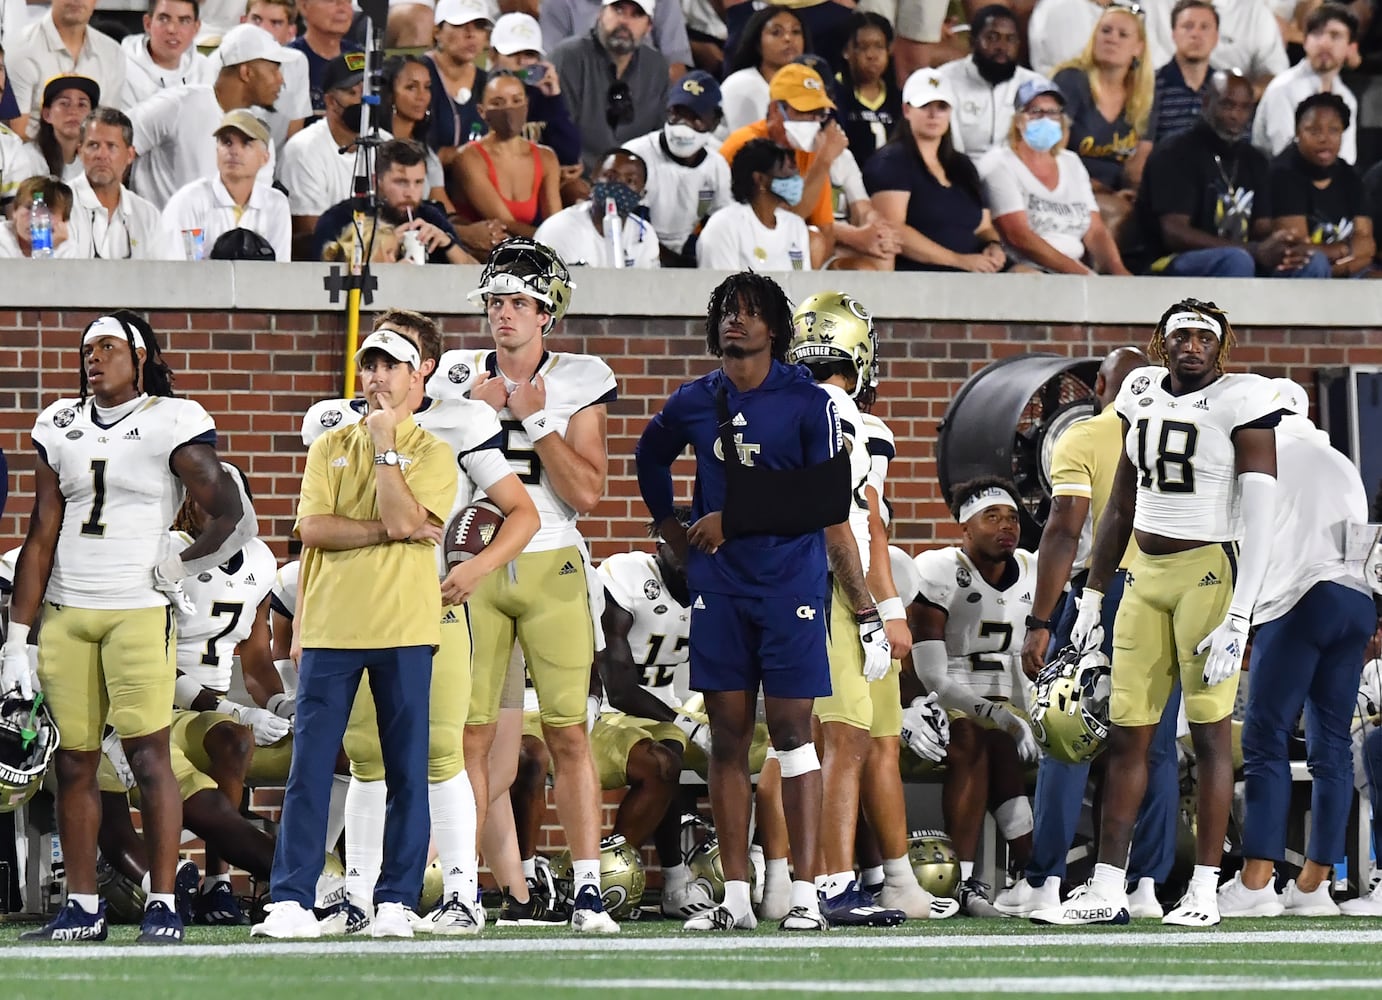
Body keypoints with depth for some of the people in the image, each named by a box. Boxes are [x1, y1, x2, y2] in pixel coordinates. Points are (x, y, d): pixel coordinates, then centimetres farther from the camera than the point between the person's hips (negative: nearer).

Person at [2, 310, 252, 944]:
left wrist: (180, 569, 1)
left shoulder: (172, 423, -3)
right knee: (73, 762, 4)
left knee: (149, 755, -8)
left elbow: (235, 521, -3)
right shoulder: (60, 427, 11)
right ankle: (82, 908, 9)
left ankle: (162, 905, -6)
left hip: (138, 610, -5)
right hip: (65, 611, 5)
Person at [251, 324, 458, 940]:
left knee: (407, 771, 0)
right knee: (310, 768, -2)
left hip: (403, 628, -2)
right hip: (331, 624, 2)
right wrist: (390, 531, -9)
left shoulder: (433, 454, 5)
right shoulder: (330, 448, 13)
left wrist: (386, 444, -6)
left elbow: (403, 518, -12)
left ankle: (396, 901, 5)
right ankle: (292, 901, -2)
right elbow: (312, 527, -1)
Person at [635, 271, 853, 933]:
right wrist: (672, 529, 19)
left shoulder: (807, 402, -5)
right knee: (727, 735, 3)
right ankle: (735, 897, 7)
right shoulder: (696, 402, 9)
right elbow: (650, 457, 30)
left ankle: (805, 893, -4)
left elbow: (828, 502, -11)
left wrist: (735, 518, -11)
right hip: (719, 583, 4)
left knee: (791, 729, -5)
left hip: (791, 581, -4)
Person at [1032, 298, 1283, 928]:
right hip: (1146, 575, 6)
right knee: (1126, 734, 5)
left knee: (1210, 731, -3)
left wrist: (1238, 620, -18)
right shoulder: (1143, 395, 11)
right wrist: (1092, 594, 19)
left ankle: (1205, 892, 2)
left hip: (1209, 574, -6)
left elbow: (1260, 520, -12)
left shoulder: (1240, 404, -8)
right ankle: (1107, 891, 8)